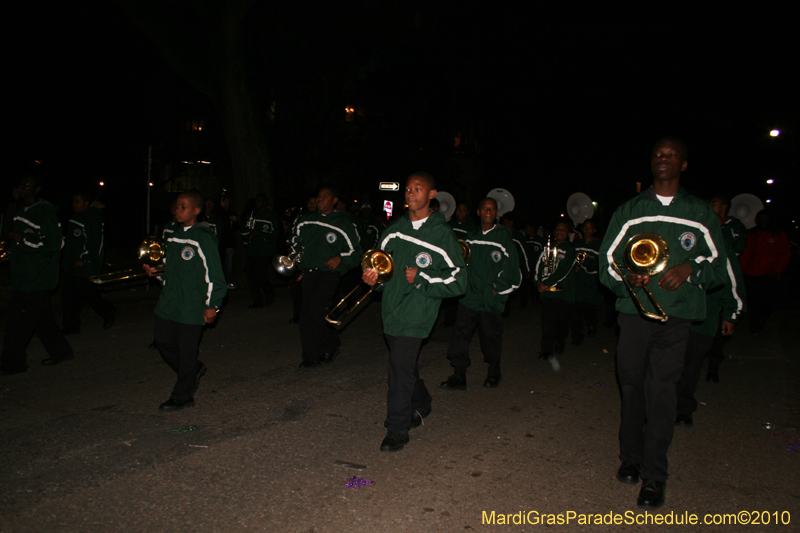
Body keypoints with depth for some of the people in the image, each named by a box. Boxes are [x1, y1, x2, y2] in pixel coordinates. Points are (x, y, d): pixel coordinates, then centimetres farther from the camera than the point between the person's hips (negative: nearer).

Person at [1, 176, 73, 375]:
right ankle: (60, 351, 26)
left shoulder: (45, 213, -15)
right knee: (41, 316, 15)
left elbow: (53, 245, -21)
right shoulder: (22, 211, 13)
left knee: (17, 318, -4)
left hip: (36, 279, -9)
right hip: (23, 277, 9)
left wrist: (22, 239, -19)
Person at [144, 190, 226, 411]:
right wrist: (157, 271, 5)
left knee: (186, 349, 1)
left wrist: (212, 305, -13)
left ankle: (182, 396, 16)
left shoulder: (203, 237, -14)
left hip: (192, 305, -8)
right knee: (163, 341, 13)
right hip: (169, 301, 8)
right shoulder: (171, 231, 9)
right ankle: (194, 369, 36)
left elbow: (213, 274, -13)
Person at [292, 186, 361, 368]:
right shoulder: (307, 220, 12)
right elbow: (296, 234, 34)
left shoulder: (343, 223, -1)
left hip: (329, 271, -5)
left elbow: (356, 252, 0)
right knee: (306, 313, 2)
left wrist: (340, 258, -17)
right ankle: (312, 356, 12)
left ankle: (331, 346, -4)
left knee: (317, 305, -24)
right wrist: (295, 251, 18)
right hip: (309, 271, 6)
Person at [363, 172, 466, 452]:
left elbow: (458, 280, -7)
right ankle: (421, 405, 42)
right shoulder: (395, 230, 7)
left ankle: (397, 429, 6)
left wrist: (421, 278, -16)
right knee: (405, 363, 17)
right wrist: (374, 277, -5)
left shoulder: (442, 234, -6)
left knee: (400, 365, -9)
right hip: (392, 307, 5)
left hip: (417, 311, -5)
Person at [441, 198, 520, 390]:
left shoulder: (503, 236, -4)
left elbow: (512, 270, -3)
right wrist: (463, 285, 7)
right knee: (460, 334, -2)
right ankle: (459, 376, 6)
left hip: (491, 300, -4)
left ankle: (493, 373, 29)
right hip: (470, 296, 4)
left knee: (491, 336, 8)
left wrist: (498, 289, -6)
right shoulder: (472, 237, 12)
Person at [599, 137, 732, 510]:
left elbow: (719, 265, 12)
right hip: (634, 311, 1)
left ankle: (654, 477, 2)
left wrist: (691, 268, -9)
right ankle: (631, 459, 24)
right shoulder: (629, 211, 12)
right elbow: (607, 259, 8)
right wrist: (627, 279, -12)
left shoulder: (699, 214, 11)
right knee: (631, 387, 7)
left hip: (676, 315, -1)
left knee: (661, 391, -6)